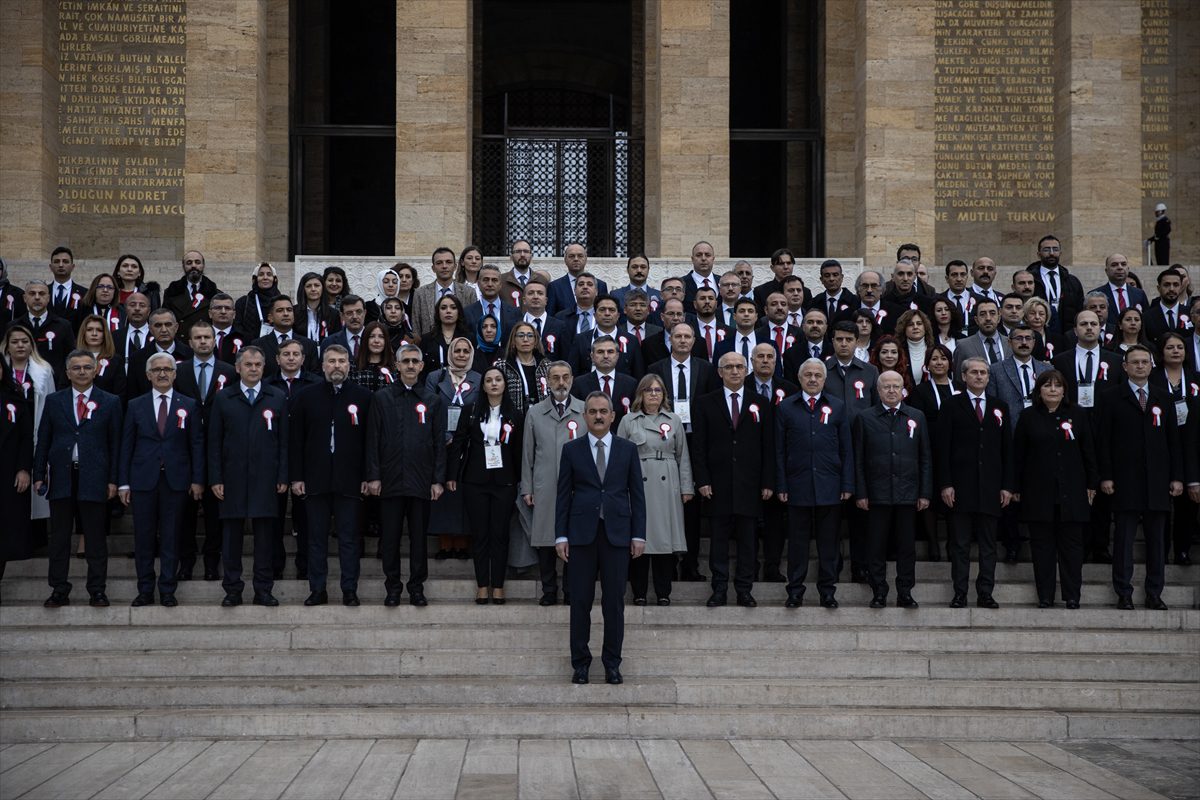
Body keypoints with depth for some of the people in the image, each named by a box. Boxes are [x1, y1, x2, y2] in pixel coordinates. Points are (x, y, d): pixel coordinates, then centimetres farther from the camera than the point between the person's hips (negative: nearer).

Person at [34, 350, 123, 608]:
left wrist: (113, 479, -3)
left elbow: (115, 443, 3)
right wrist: (39, 475, 2)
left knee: (95, 537, 2)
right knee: (59, 537, 5)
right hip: (61, 478, 2)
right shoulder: (54, 401, 10)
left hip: (94, 478, -2)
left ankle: (97, 590, 7)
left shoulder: (110, 402, 5)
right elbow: (43, 441, 9)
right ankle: (59, 591, 12)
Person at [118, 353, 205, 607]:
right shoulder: (135, 406, 8)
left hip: (175, 480, -1)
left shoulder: (189, 406, 6)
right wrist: (123, 483, 1)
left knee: (170, 538, 3)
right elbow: (126, 445, 6)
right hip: (143, 479, 1)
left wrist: (198, 480, -2)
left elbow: (197, 444, 5)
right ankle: (145, 591, 12)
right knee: (143, 537, 3)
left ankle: (167, 591, 9)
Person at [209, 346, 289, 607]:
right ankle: (233, 589, 11)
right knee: (232, 534, 3)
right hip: (233, 478, 0)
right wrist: (215, 478, -2)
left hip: (265, 478, 0)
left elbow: (283, 441, 6)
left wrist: (283, 477, -1)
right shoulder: (223, 398, 7)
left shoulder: (277, 398, 7)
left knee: (265, 534, 1)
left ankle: (263, 589, 9)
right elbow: (214, 442, 5)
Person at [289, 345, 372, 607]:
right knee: (317, 538, 6)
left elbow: (370, 440, 3)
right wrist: (296, 476, -1)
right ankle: (317, 590, 12)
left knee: (349, 538, 2)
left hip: (350, 480, -1)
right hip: (315, 479, 1)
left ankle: (350, 590, 8)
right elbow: (295, 439, 5)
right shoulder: (306, 396, 6)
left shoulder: (362, 397, 4)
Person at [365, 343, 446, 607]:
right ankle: (393, 588, 12)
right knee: (389, 537, 3)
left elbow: (440, 443, 7)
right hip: (390, 481, 0)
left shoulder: (433, 401, 9)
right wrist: (373, 476, -4)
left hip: (421, 482, 0)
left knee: (419, 537, 4)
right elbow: (373, 440, 4)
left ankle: (417, 588, 13)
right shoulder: (382, 399, 7)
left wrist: (438, 480, 0)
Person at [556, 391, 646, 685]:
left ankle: (612, 663, 12)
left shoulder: (628, 449, 6)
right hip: (582, 533, 0)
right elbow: (564, 494, 4)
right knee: (580, 601, 2)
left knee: (614, 602, 3)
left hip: (617, 533, 0)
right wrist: (561, 535, -2)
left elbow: (637, 493, 6)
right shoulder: (571, 449, 5)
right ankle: (580, 662, 11)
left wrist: (638, 534, 0)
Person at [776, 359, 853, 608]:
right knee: (797, 541, 3)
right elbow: (779, 451, 4)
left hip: (829, 487, 1)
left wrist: (847, 485, 0)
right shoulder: (786, 407, 6)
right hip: (797, 486, -1)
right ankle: (795, 592, 10)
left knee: (828, 542, 5)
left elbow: (846, 450, 7)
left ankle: (828, 592, 13)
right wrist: (781, 485, -2)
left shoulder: (838, 407, 8)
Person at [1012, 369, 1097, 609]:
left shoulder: (1076, 416, 7)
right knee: (1042, 545, 2)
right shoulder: (1029, 418, 5)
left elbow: (1088, 452, 9)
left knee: (1071, 544, 2)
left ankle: (1072, 596, 7)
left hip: (1071, 492, 0)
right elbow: (1018, 455, 5)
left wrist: (1091, 484, 5)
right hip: (1038, 492, 0)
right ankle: (1045, 596, 7)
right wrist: (1017, 488, 1)